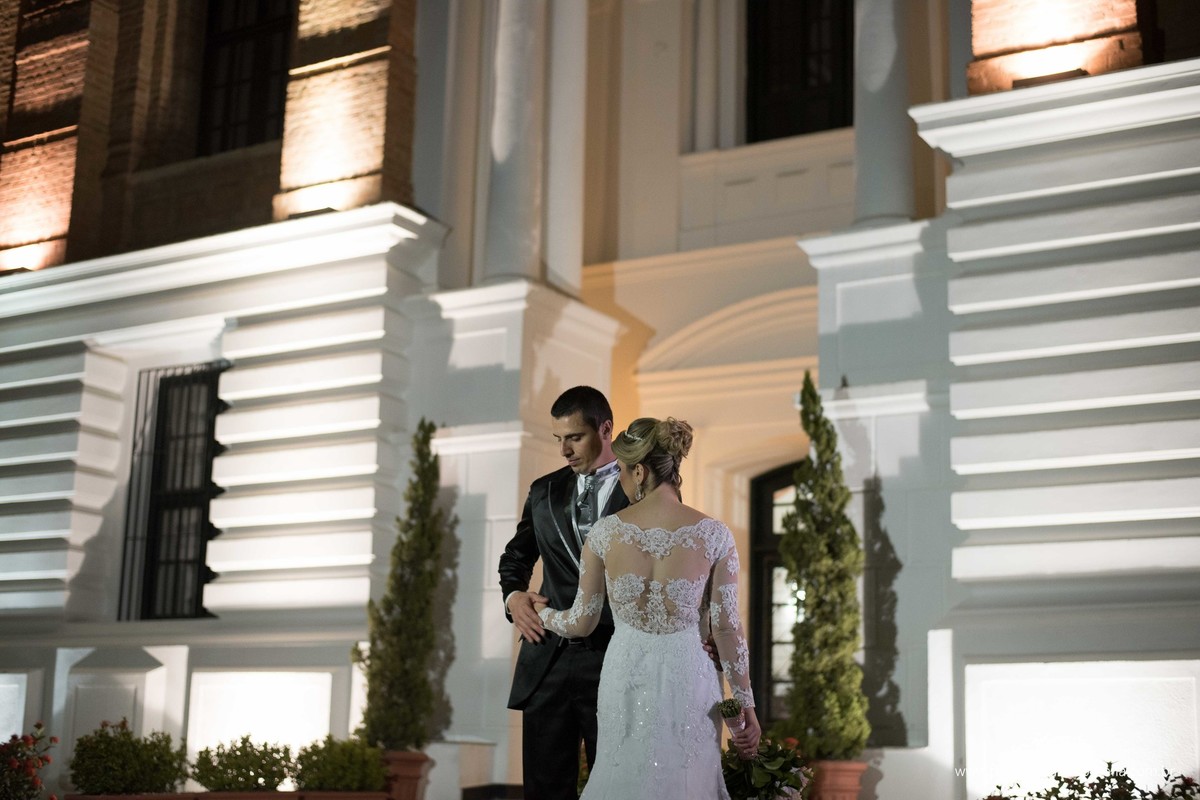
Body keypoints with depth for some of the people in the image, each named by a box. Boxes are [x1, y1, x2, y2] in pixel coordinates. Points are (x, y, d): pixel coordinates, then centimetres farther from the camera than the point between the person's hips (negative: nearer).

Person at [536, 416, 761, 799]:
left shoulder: (606, 531, -7)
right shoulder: (713, 534, -10)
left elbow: (582, 621, 2)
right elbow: (727, 626, -8)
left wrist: (543, 614, 23)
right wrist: (746, 704, 0)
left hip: (626, 676, 1)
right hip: (687, 678, -1)